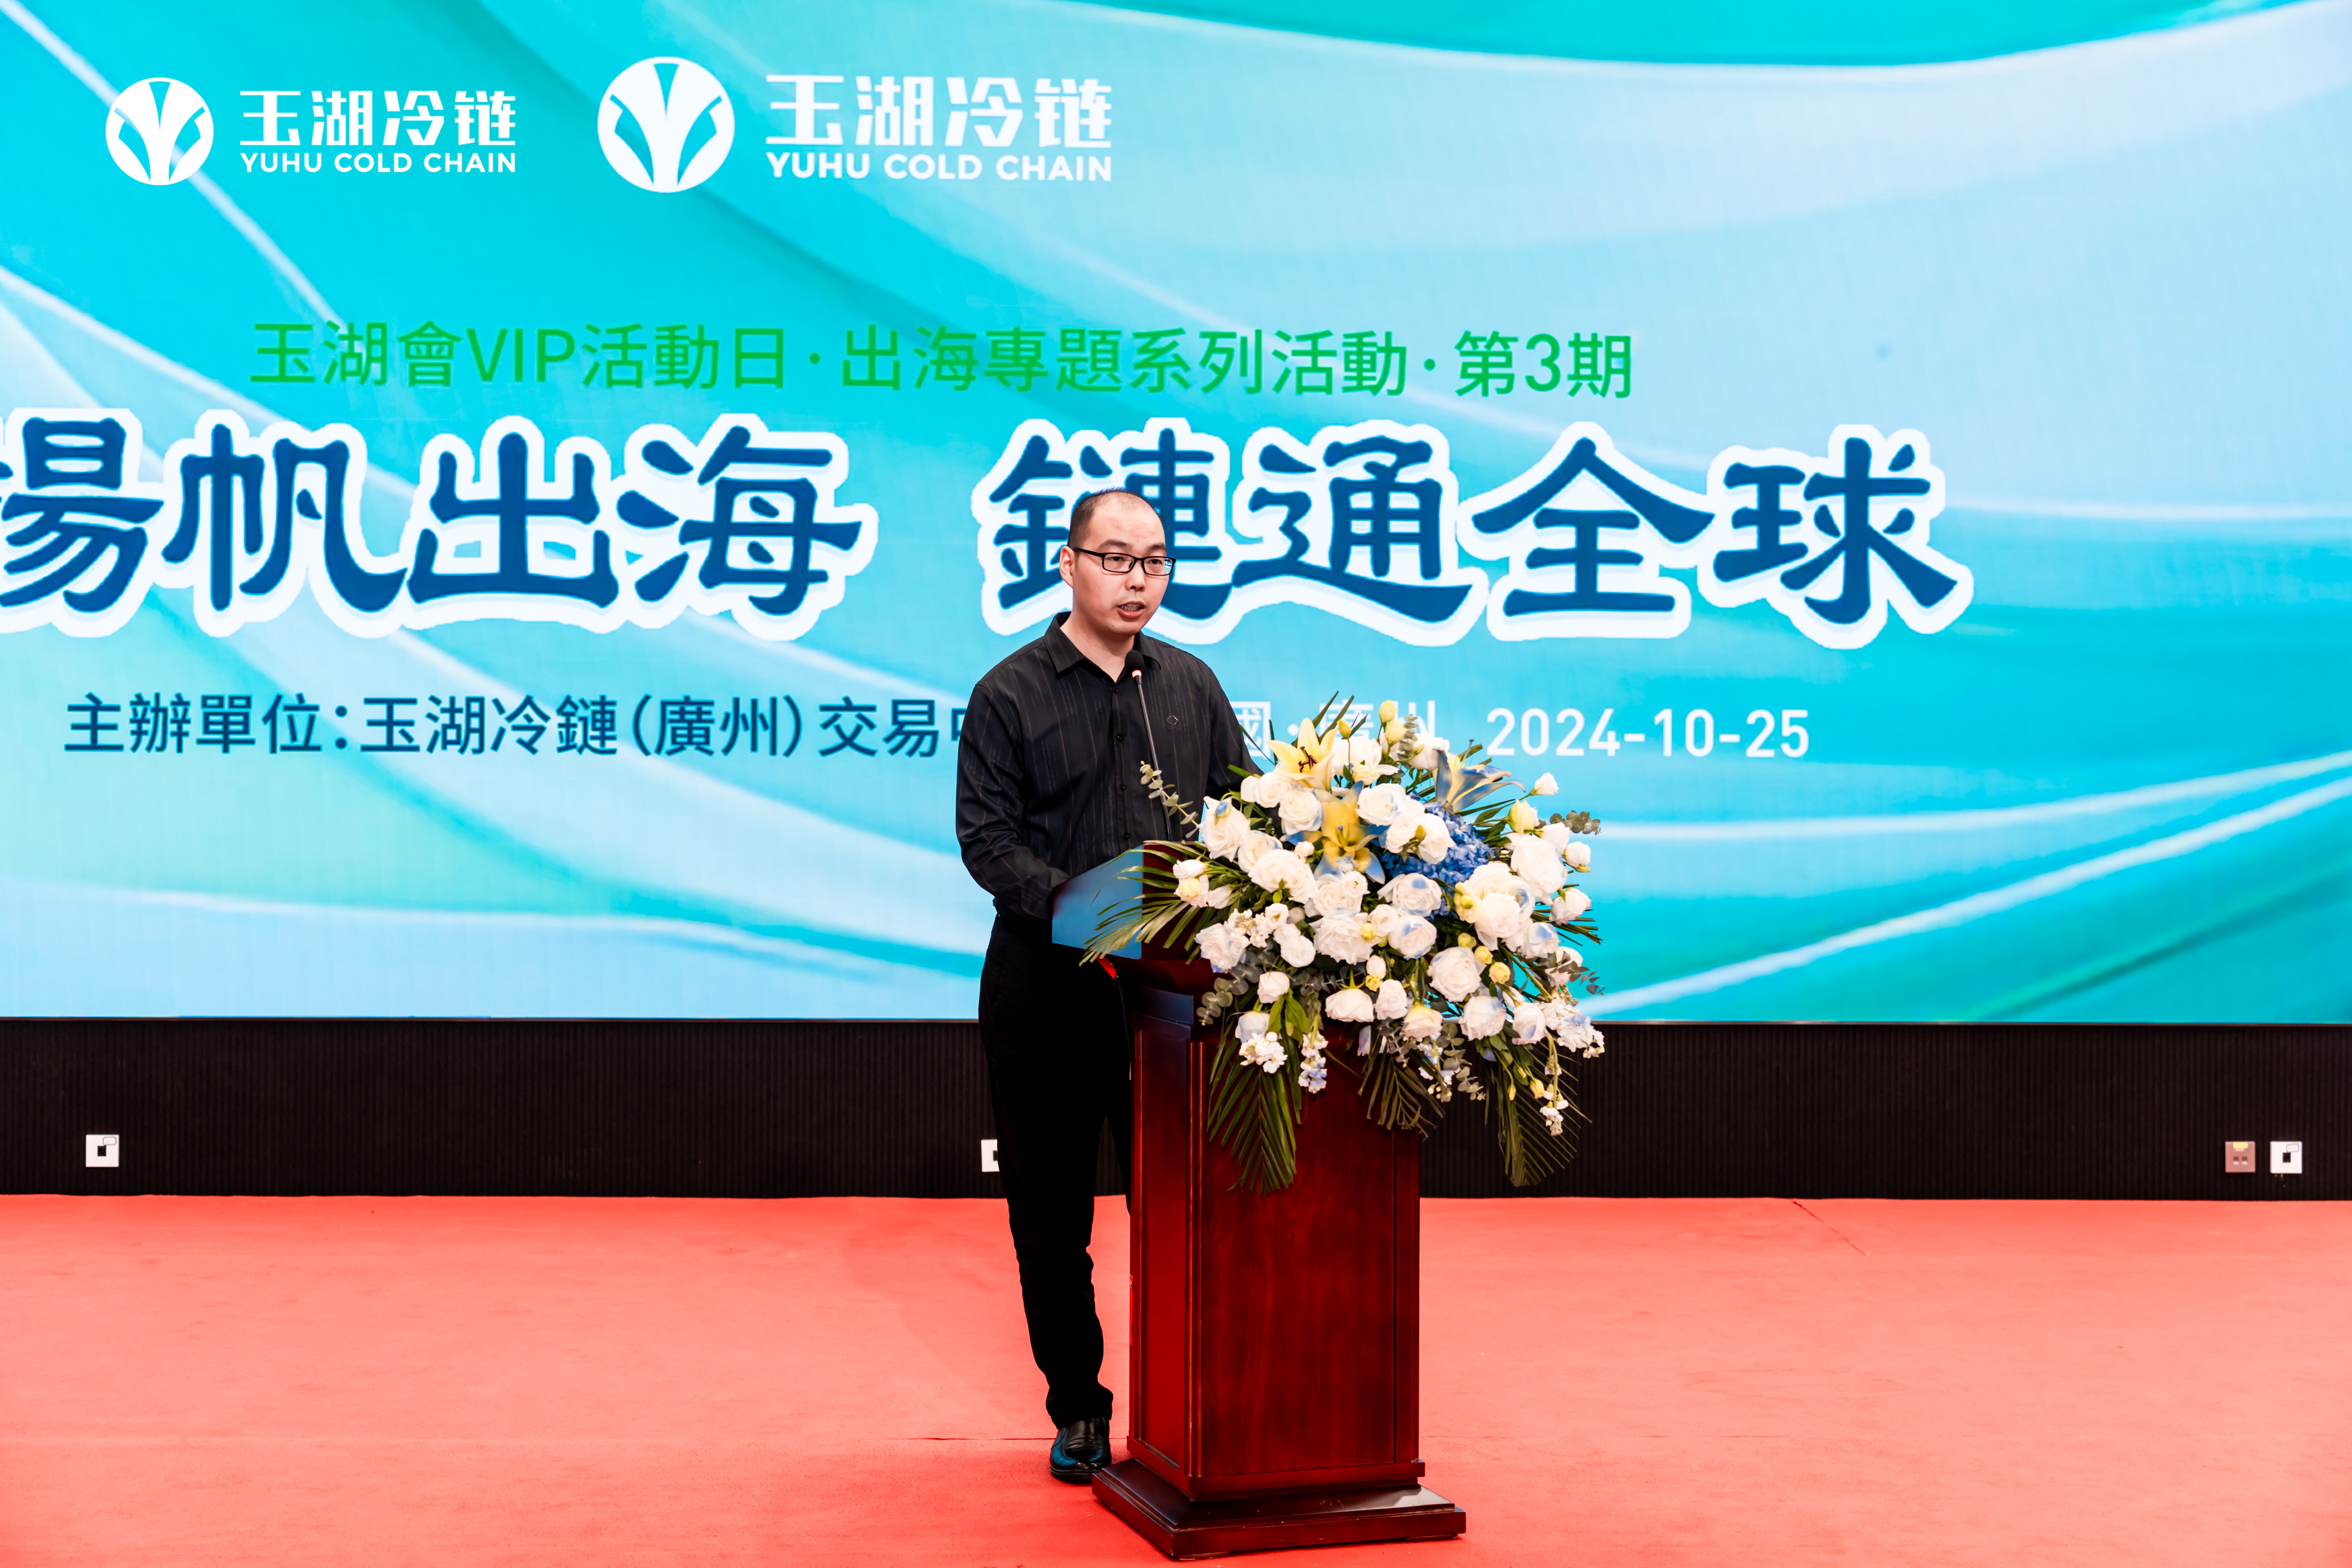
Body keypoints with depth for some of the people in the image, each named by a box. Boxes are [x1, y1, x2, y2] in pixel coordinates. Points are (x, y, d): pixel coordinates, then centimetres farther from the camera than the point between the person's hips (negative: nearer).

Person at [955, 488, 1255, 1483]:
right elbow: (987, 838, -5)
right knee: (1052, 1209, 6)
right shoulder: (1009, 694, 2)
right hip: (1048, 984, -2)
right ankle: (1077, 1409, 19)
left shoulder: (1192, 687, 13)